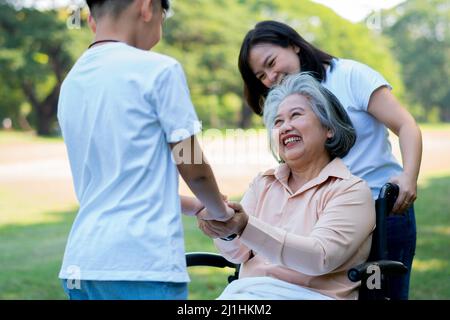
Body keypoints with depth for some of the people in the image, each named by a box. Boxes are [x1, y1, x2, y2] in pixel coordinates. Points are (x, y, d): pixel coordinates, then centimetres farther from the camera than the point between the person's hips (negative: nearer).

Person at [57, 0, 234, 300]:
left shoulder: (70, 84, 14)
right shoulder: (159, 69, -7)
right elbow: (193, 168, -3)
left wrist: (196, 206, 27)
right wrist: (220, 211, 17)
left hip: (80, 263, 7)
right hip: (142, 265, -7)